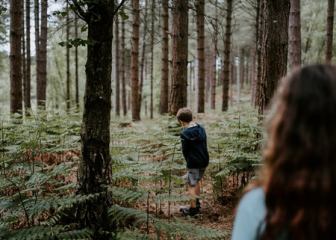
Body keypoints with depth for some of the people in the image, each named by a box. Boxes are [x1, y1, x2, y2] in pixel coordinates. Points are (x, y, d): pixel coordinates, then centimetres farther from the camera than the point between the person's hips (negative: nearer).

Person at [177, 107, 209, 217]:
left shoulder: (185, 134, -20)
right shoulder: (201, 128, 1)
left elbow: (185, 150, -11)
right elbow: (203, 144, 8)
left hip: (193, 163, -7)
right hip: (204, 161, 7)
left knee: (191, 185, 4)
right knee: (197, 181, 25)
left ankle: (193, 209, 8)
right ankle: (197, 203, 39)